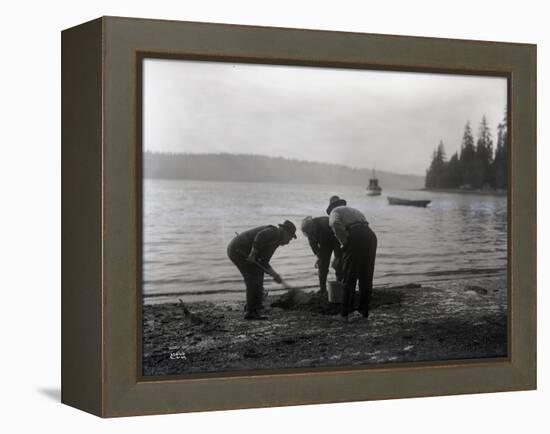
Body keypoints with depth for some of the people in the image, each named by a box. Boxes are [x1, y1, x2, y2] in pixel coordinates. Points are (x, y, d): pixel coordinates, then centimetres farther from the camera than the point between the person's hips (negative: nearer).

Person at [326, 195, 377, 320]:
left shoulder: (334, 212, 16)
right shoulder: (355, 210, 37)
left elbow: (336, 224, -9)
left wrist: (344, 243, -3)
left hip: (354, 238, -5)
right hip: (370, 236, 5)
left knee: (349, 277, 3)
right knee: (366, 276, 15)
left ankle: (346, 313, 5)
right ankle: (364, 310, 21)